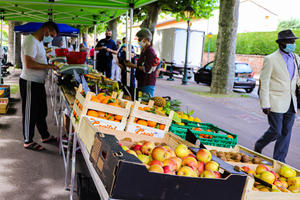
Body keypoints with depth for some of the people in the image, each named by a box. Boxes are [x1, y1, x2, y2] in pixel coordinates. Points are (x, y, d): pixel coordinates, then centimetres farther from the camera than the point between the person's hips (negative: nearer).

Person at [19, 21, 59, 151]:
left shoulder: (39, 42, 13)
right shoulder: (31, 41, -19)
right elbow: (29, 63, -28)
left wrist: (51, 66, 10)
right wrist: (49, 66, -22)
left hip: (38, 82, 10)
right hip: (30, 83, -10)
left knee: (41, 111, 20)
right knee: (30, 113, 3)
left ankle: (45, 136, 34)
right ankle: (28, 141, 17)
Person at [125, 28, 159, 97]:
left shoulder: (150, 52, -16)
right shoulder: (143, 51, 14)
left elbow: (147, 70, -20)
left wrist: (133, 65, -15)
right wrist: (131, 64, 9)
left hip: (148, 85, -9)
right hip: (141, 83, 10)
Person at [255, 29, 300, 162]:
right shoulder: (270, 59, -7)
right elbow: (263, 83, -9)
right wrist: (265, 104, -13)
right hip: (276, 103, -6)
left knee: (286, 133, 7)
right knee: (276, 131, -4)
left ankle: (279, 161, 18)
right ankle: (258, 146, 24)